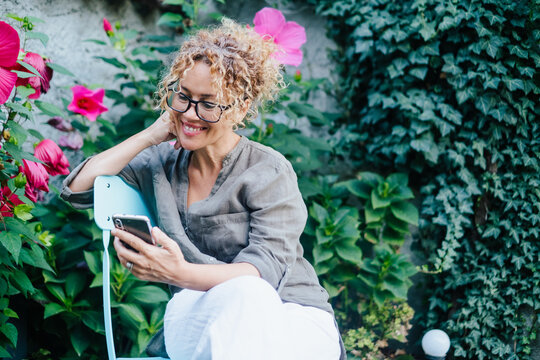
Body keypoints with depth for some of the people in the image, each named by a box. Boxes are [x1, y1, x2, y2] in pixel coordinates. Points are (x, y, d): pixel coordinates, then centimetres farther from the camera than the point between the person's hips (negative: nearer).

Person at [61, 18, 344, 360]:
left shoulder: (269, 172, -6)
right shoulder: (162, 163, 9)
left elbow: (265, 268, -18)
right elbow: (77, 188, 3)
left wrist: (178, 273, -37)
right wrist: (150, 136, -1)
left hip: (291, 321, -2)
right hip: (200, 328, 2)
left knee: (247, 295, -38)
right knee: (235, 295, -35)